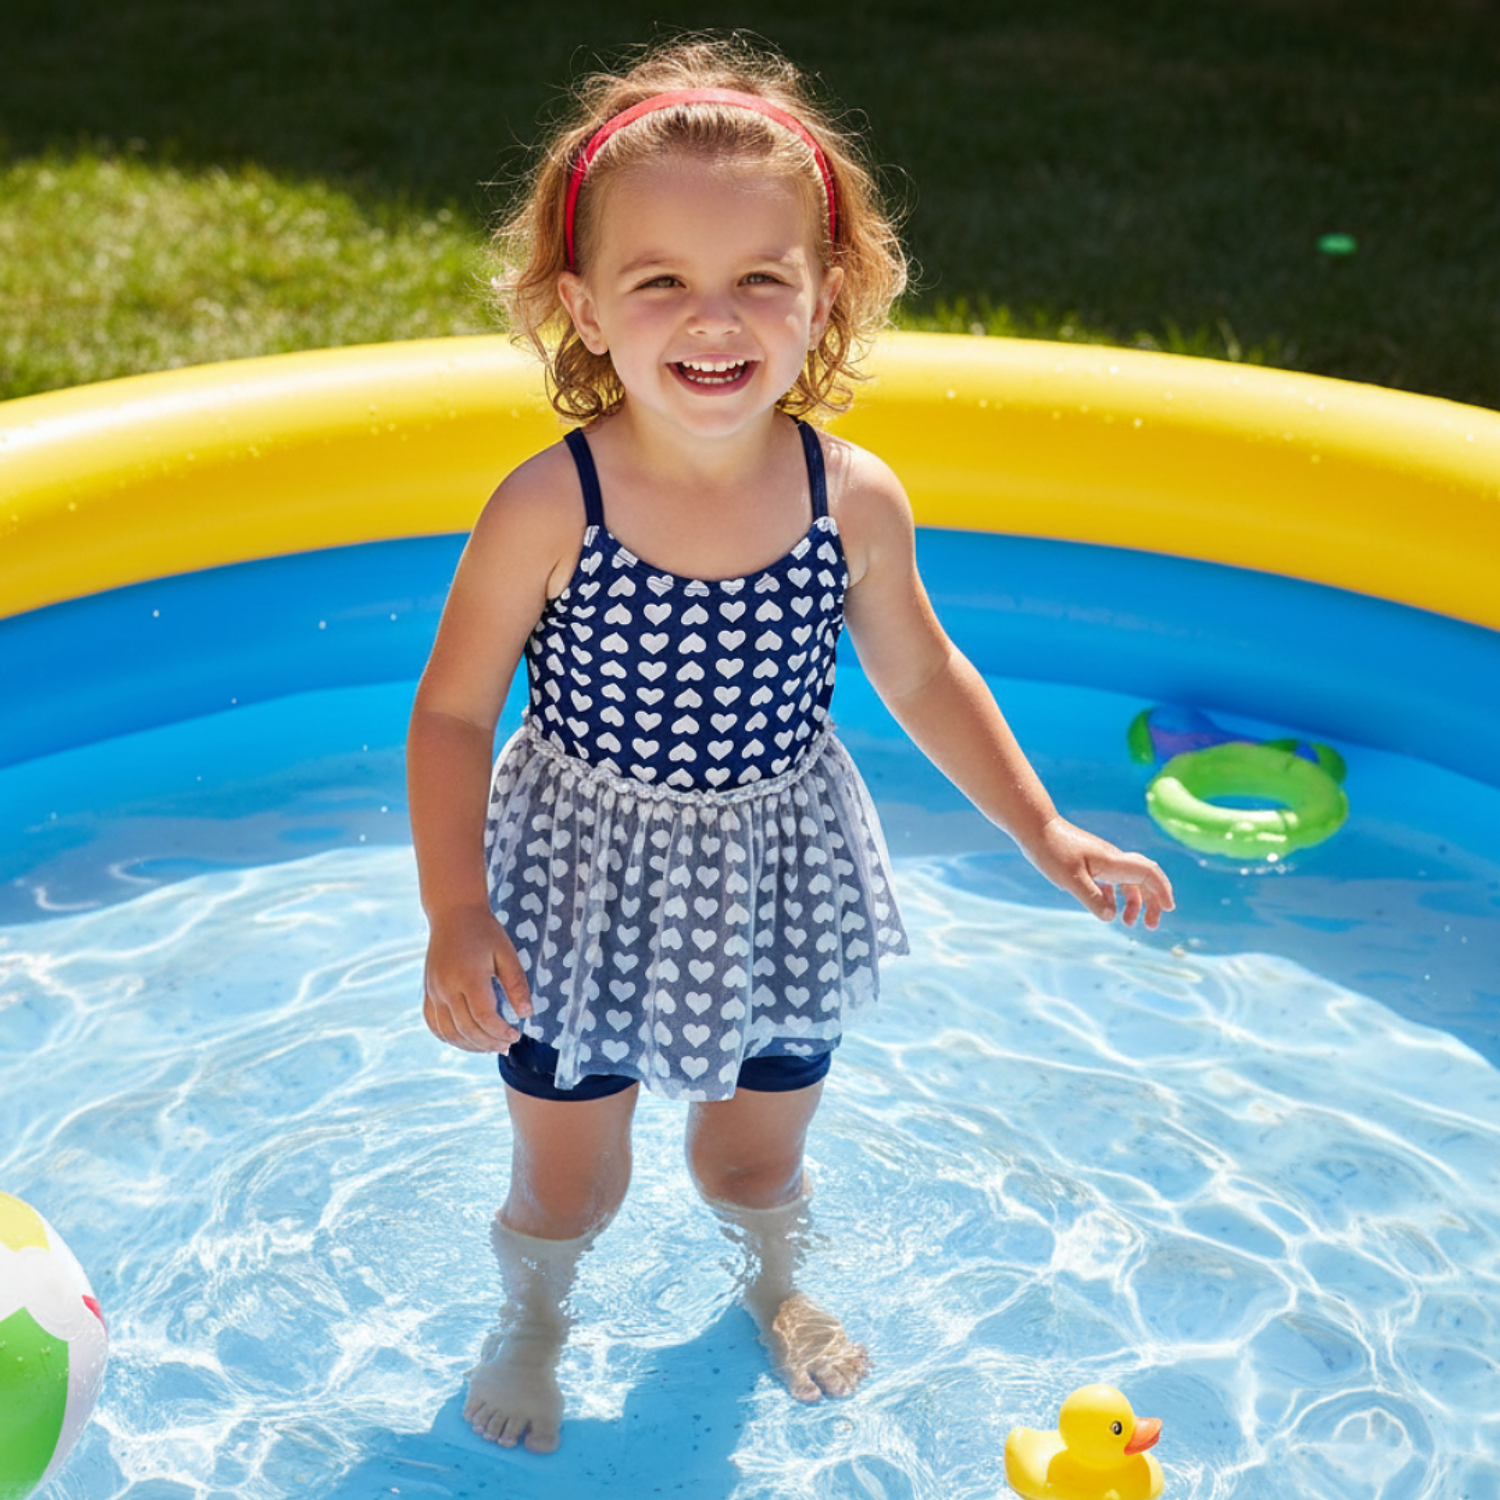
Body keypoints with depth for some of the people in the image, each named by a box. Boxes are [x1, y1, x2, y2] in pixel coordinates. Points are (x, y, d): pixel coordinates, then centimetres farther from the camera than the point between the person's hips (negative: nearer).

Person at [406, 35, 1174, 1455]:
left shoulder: (854, 501, -15)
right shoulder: (546, 510, -24)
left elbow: (922, 677, 2)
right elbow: (455, 710, -13)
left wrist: (1044, 831, 4)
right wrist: (456, 915, -20)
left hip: (774, 883, 2)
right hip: (586, 885, -2)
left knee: (758, 1155, 24)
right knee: (567, 1183, 17)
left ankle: (777, 1286, 59)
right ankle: (533, 1322, 51)